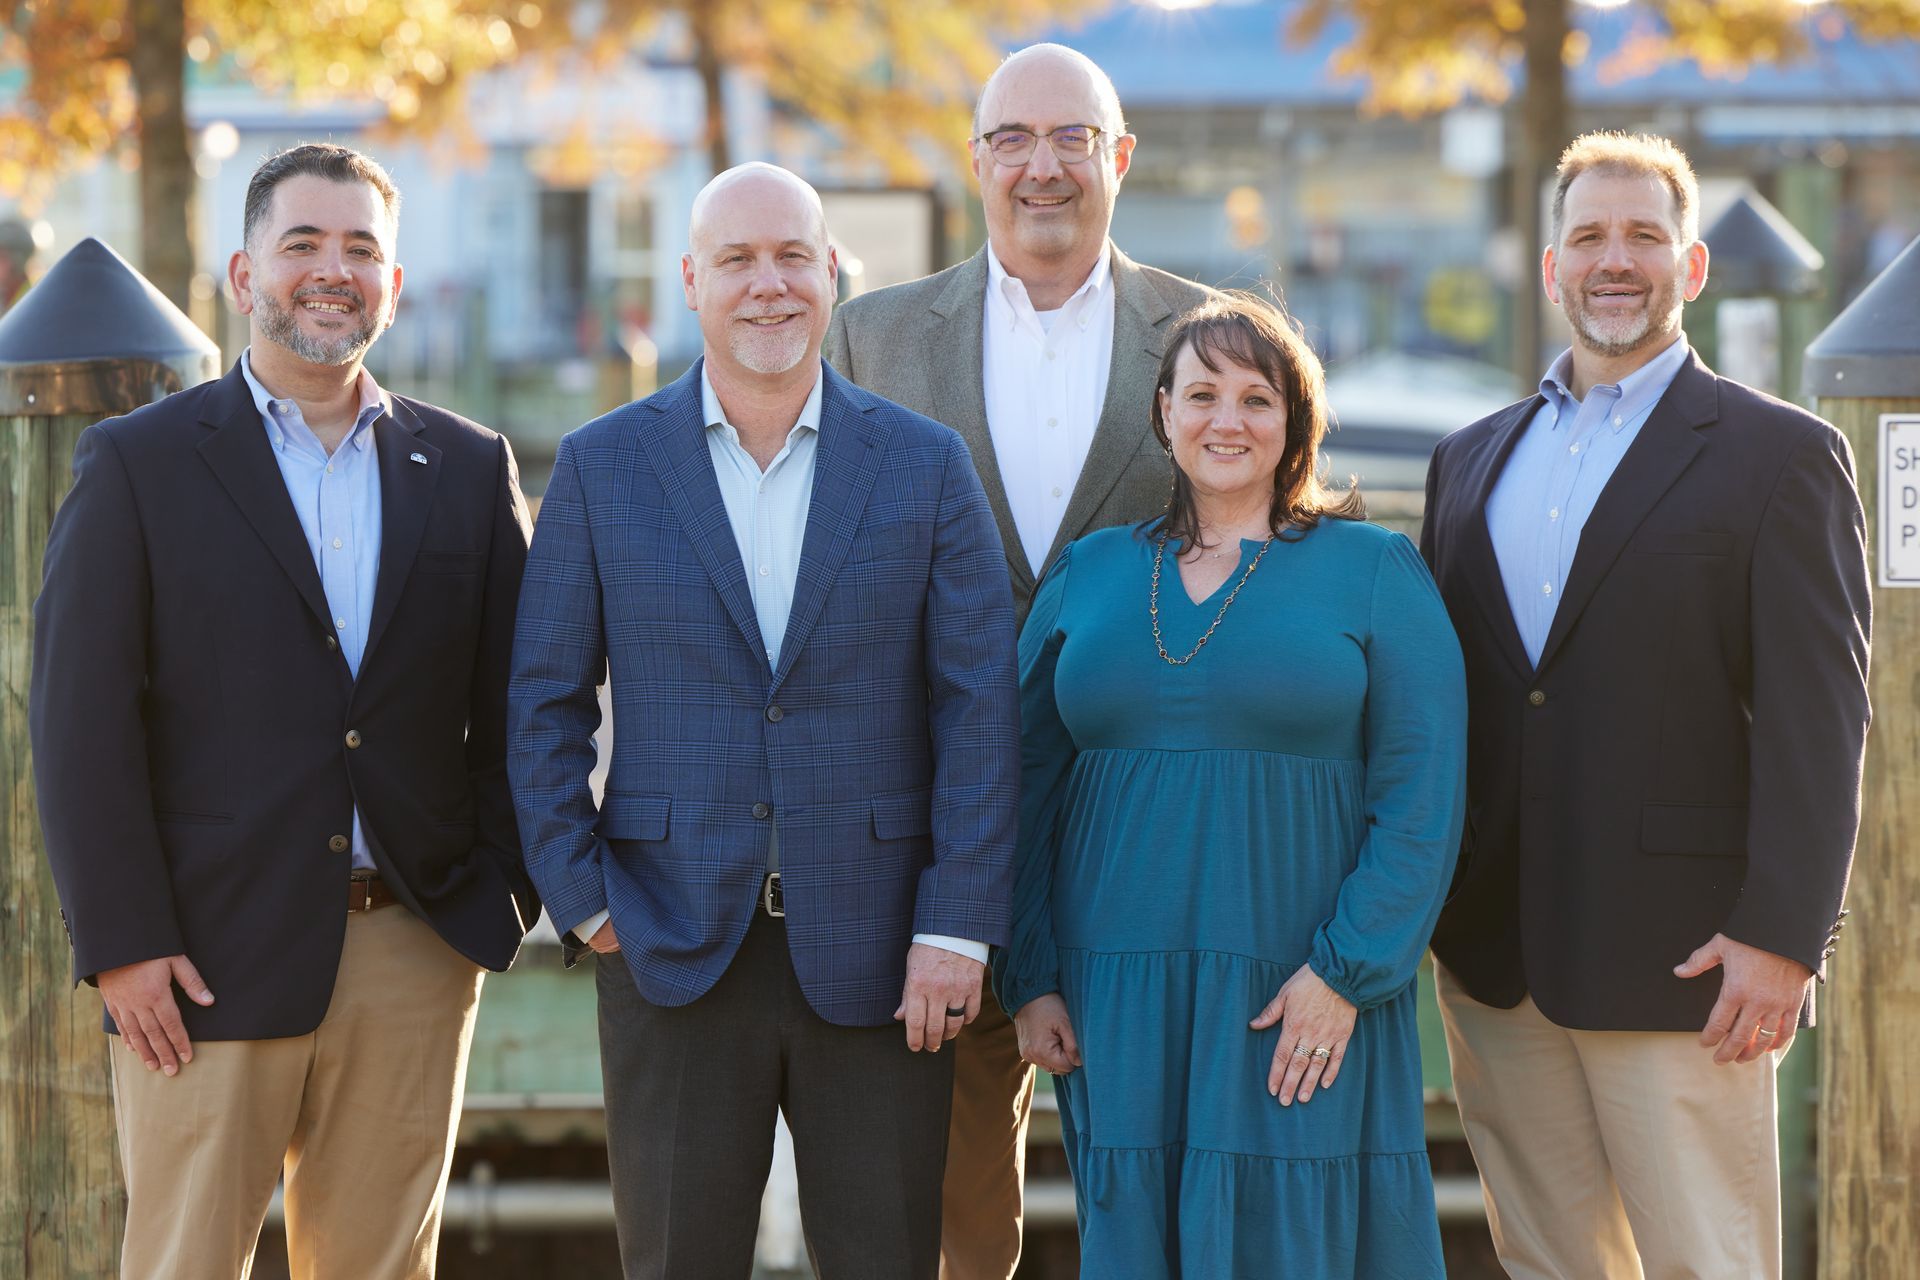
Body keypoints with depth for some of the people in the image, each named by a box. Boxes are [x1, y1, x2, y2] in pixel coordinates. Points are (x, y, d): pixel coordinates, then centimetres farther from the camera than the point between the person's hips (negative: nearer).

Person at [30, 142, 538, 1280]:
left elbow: (512, 704, 13)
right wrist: (122, 941, -10)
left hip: (415, 954, 3)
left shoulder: (470, 470, 11)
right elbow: (82, 716, -4)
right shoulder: (141, 463, 1)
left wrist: (505, 894, 1)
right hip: (212, 959, -3)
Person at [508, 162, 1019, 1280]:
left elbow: (980, 708, 0)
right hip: (675, 953, 0)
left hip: (876, 956, 0)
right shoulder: (603, 467, 4)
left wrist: (956, 931, -7)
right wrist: (584, 900, -3)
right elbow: (545, 705, 6)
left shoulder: (926, 465, 3)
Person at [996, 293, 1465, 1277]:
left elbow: (1422, 800, -4)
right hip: (1115, 1010, 3)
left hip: (1302, 1011, -3)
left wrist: (1346, 972, -13)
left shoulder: (1373, 572, 2)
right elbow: (1029, 789, 12)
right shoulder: (1089, 574, 12)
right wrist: (1030, 978, 2)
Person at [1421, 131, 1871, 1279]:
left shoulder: (1780, 455, -1)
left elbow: (1819, 718, -7)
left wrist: (1783, 935, -15)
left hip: (1674, 961, -5)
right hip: (1495, 965, 5)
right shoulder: (1472, 461, 16)